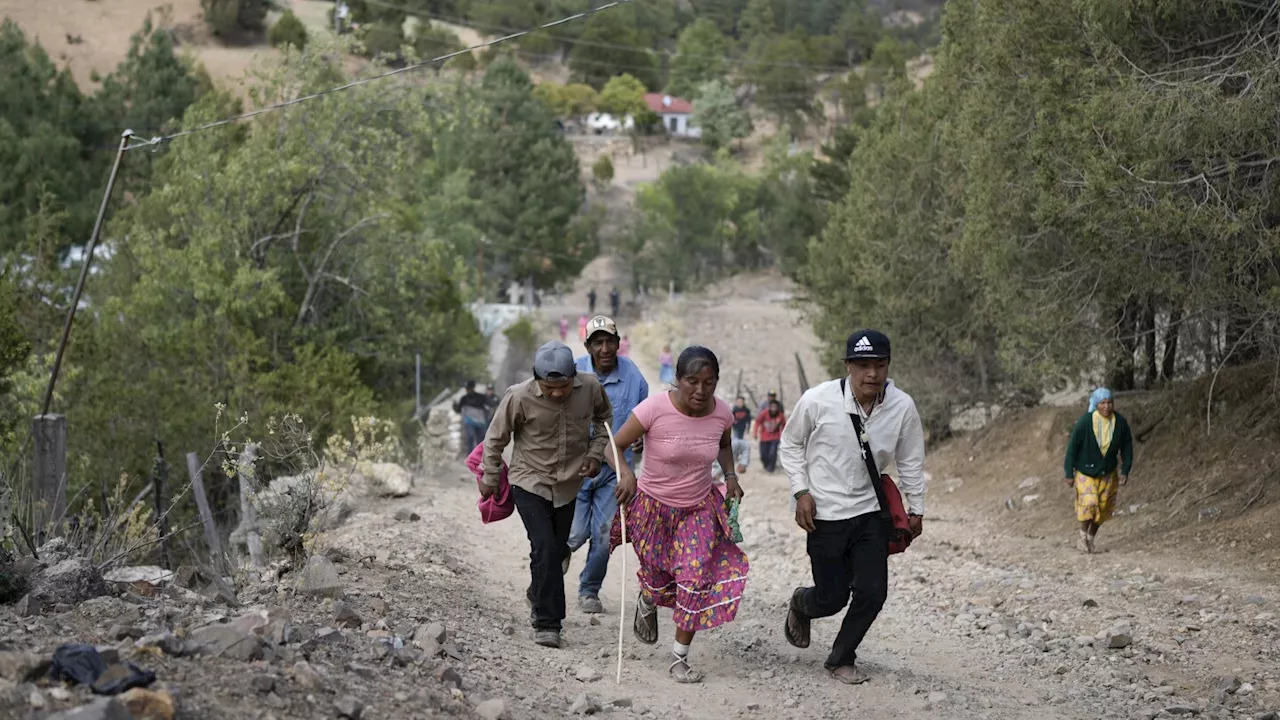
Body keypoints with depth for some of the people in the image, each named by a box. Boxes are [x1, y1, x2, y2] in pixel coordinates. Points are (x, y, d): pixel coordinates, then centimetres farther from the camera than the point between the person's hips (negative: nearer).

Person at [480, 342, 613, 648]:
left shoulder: (590, 388, -16)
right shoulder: (520, 397, -24)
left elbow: (604, 419, 7)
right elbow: (496, 438, -7)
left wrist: (595, 454, -4)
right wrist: (490, 479, 1)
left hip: (569, 485, 4)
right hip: (530, 482, -4)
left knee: (558, 551, 17)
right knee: (545, 548, -17)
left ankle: (538, 596, 45)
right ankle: (546, 622, -10)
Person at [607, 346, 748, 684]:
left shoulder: (721, 413, -12)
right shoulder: (654, 409, -26)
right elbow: (615, 446, -18)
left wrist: (730, 475, -5)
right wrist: (625, 473, -38)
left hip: (699, 508, 2)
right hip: (652, 506, -2)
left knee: (696, 578, -8)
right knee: (660, 580, 11)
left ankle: (680, 658, 7)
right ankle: (647, 603, 51)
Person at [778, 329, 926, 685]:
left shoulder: (902, 407, -8)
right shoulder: (818, 400, -16)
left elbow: (910, 461, 7)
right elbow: (790, 445, 1)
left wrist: (916, 508, 13)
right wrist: (801, 491, -8)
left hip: (871, 512, 3)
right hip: (824, 514, -3)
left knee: (873, 592, -3)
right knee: (832, 597, 0)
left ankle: (841, 658, 22)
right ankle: (801, 605, 39)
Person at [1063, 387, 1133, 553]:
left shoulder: (1121, 423, -13)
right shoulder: (1085, 422, -22)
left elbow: (1127, 448, 0)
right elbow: (1072, 446, -14)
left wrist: (1125, 471, -6)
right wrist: (1069, 474, -11)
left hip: (1107, 472, 3)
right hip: (1086, 470, -3)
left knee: (1103, 507, 8)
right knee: (1088, 504, -15)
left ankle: (1091, 538, 29)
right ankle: (1083, 535, 9)